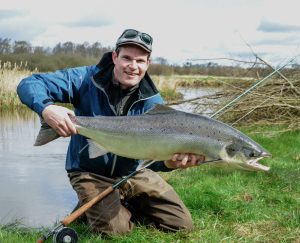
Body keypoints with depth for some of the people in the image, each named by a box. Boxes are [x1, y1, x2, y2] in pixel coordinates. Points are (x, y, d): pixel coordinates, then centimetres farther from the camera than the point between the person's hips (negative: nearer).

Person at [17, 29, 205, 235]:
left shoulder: (152, 102, -11)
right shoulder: (87, 79, -17)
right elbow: (29, 84, -21)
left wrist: (169, 162, -46)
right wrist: (46, 107, -44)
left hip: (133, 172, 4)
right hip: (90, 173, -3)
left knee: (182, 224, 0)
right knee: (115, 228, -25)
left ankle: (126, 207, 19)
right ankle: (92, 206, 8)